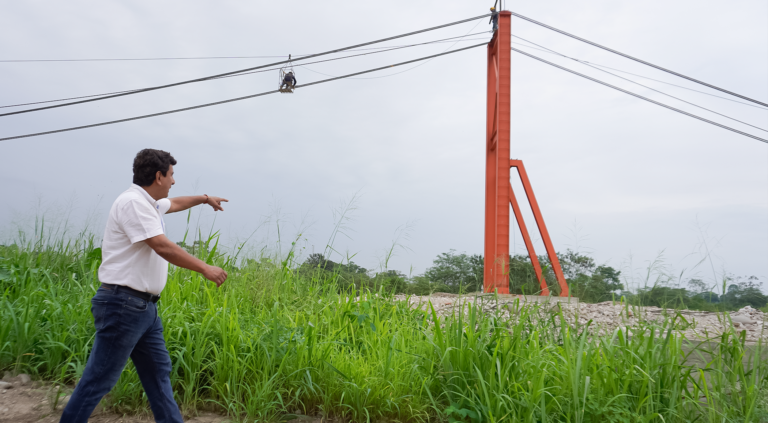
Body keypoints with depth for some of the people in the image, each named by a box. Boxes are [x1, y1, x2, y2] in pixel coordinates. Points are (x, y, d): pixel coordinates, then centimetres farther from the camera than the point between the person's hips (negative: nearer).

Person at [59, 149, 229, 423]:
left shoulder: (149, 203, 14)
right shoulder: (133, 201, -16)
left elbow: (174, 204, 38)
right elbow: (163, 247, -24)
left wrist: (204, 199, 49)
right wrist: (205, 268, -19)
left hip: (144, 307, 10)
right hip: (123, 304, -10)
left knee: (159, 370, 13)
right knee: (99, 379, -2)